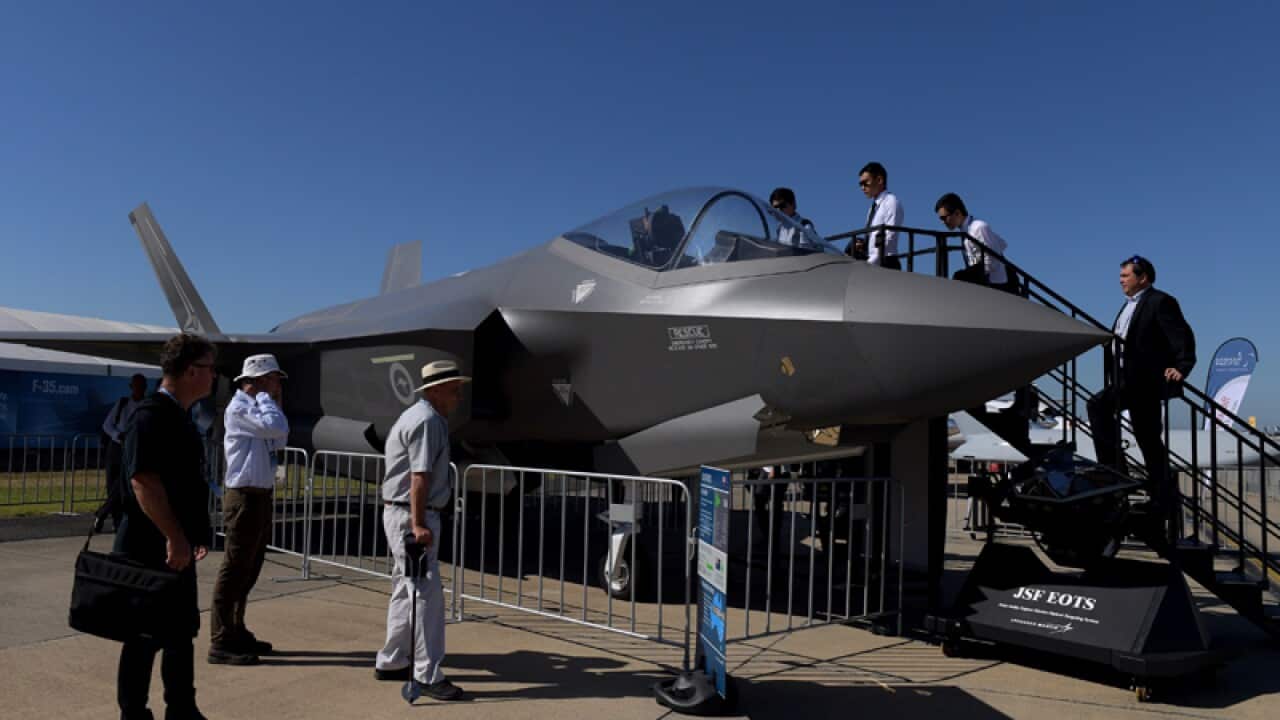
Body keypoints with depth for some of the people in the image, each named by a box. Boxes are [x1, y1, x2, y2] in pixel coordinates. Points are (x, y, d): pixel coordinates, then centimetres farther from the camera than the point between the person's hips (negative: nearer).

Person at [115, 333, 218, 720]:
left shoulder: (178, 415, 13)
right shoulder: (152, 415, -18)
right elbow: (143, 482, -26)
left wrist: (193, 535, 21)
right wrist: (174, 538, -26)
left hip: (176, 547, 10)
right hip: (151, 549, -10)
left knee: (182, 629, 16)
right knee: (147, 636, 2)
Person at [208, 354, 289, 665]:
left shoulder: (256, 407, 15)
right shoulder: (239, 408, -14)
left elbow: (279, 440, 15)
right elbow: (277, 428, -26)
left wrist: (271, 402, 9)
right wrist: (266, 398, -11)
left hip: (260, 496, 10)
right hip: (245, 497, -10)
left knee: (249, 570, 17)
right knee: (234, 570, -5)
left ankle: (236, 633, 28)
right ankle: (221, 643, 1)